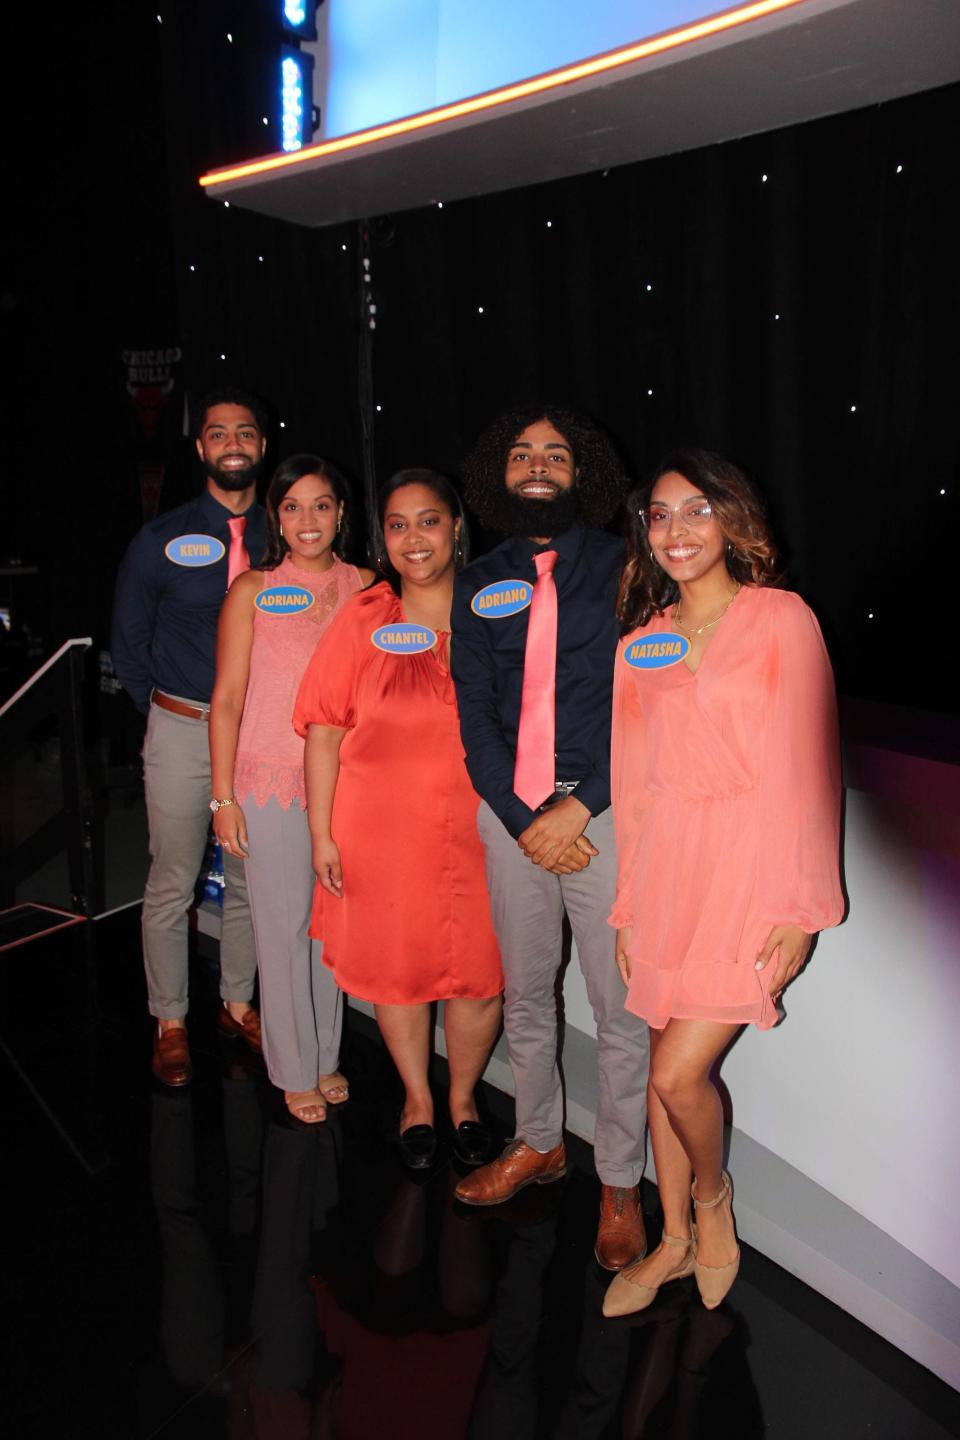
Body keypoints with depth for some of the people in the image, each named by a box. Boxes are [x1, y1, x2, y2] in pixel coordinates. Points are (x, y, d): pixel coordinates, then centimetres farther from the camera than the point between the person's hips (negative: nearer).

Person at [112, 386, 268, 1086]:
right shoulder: (161, 541, -1)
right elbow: (128, 645, 7)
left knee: (250, 880, 13)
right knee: (172, 886, 5)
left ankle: (238, 1004, 32)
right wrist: (169, 711, 6)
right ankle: (170, 1023, 22)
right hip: (183, 731, -2)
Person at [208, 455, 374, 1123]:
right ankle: (295, 1072, 22)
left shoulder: (365, 587, 5)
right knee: (284, 928, 5)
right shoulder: (253, 590, -2)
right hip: (271, 781, -2)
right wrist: (223, 797, -7)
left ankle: (327, 1057, 30)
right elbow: (227, 699, -3)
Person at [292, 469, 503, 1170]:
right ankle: (417, 1098, 37)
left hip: (477, 825, 0)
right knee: (397, 962, 11)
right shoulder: (363, 621, -1)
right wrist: (322, 832, -5)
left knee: (479, 969, 7)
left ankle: (464, 1095, 35)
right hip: (382, 827, 0)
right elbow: (325, 732, -1)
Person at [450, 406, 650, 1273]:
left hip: (602, 811, -3)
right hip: (511, 812, 4)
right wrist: (524, 818, -7)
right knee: (525, 996, 15)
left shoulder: (621, 570, 1)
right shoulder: (480, 588, 11)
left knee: (621, 1009, 2)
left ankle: (620, 1183, 19)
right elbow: (474, 714, 5)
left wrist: (579, 806, -13)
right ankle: (539, 1144, 35)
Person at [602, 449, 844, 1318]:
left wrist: (798, 906, -10)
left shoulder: (782, 619, -1)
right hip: (668, 869, 5)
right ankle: (676, 1241, 31)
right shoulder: (641, 643, 12)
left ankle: (713, 1197, 24)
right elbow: (636, 783, 12)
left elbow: (805, 768, -6)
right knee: (667, 1066, 10)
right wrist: (628, 907, 11)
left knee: (680, 1073, -8)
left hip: (748, 871, -4)